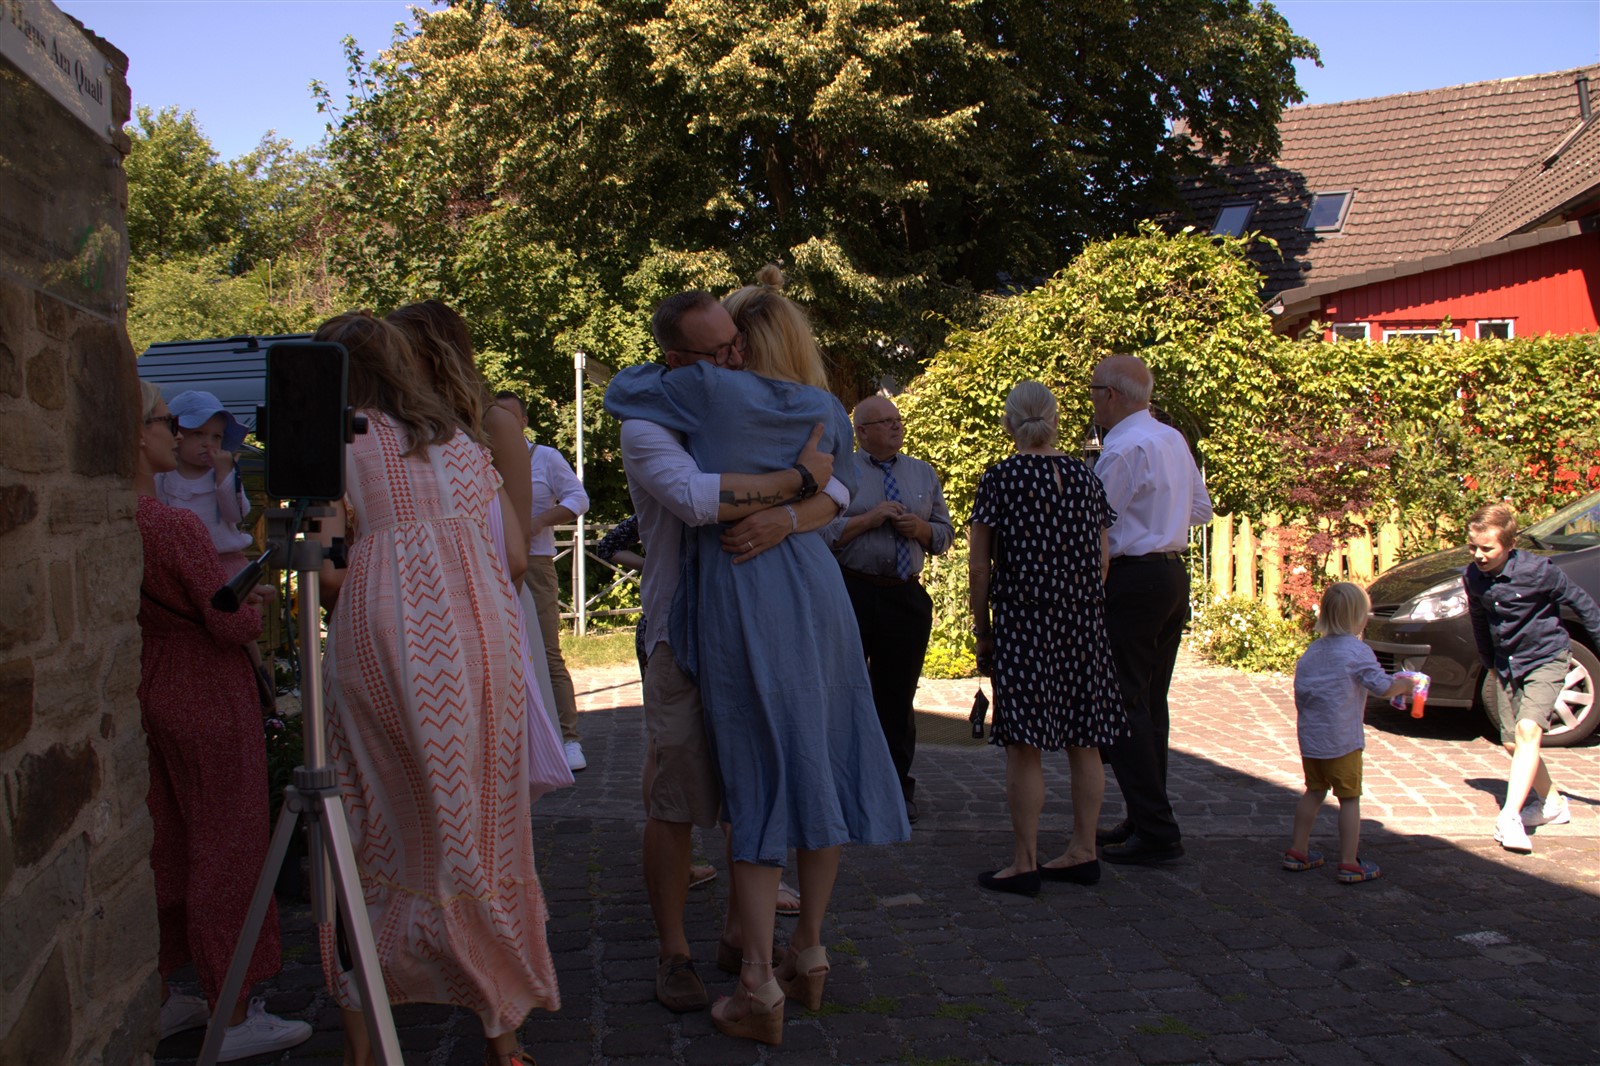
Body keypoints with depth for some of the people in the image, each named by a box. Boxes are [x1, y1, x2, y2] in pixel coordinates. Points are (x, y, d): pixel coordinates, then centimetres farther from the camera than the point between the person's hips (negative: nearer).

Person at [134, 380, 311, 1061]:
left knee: (163, 849, 16)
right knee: (225, 852, 1)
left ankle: (158, 1001, 27)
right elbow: (234, 626, -17)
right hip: (208, 703, -8)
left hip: (148, 696, 8)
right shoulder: (175, 526, -22)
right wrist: (259, 598, 1)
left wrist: (235, 592, 11)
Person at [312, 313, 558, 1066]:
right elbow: (507, 557, 15)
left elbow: (328, 570, -5)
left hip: (381, 637, -4)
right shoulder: (462, 444, 18)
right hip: (480, 636, 4)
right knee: (482, 828, 9)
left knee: (376, 831, 7)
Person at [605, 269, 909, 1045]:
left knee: (759, 777, 0)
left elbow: (620, 390, 10)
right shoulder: (827, 412, 9)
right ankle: (808, 954, 24)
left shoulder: (710, 391, -2)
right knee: (823, 761, 12)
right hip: (814, 593, 4)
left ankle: (759, 986, 1)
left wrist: (681, 367, 27)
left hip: (738, 599, -3)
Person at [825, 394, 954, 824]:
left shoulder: (924, 474, 15)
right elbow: (820, 531, -7)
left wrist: (920, 528, -5)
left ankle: (897, 790, 17)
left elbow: (944, 534, 16)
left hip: (907, 596, 3)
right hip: (851, 594, -3)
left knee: (898, 695, 8)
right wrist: (869, 519, -14)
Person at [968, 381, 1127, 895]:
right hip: (1084, 622, 5)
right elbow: (1102, 559, 9)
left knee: (1023, 745, -2)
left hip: (1022, 621, -5)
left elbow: (979, 568, -6)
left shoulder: (1000, 478, -6)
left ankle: (1025, 863, 1)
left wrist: (982, 630, 4)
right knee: (1083, 742, 11)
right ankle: (1083, 852, 18)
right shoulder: (1086, 478, 6)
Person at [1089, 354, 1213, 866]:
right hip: (1173, 574, 9)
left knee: (1124, 708, -4)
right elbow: (1202, 509, 19)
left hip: (1132, 580, -9)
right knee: (1152, 703, 15)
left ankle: (1155, 832, -4)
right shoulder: (1175, 440, 10)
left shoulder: (1122, 448, -17)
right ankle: (1147, 819, 23)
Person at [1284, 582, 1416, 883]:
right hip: (1341, 740, -6)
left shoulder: (1312, 651, 7)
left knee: (1314, 792, 18)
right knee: (1349, 799, 2)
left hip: (1309, 737, 6)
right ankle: (1349, 864, 4)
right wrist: (1405, 683, 8)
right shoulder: (1358, 651, -12)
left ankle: (1297, 851, 23)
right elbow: (1383, 688, -11)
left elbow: (1300, 690, 9)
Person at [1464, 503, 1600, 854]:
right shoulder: (1473, 578, -5)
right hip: (1508, 664, 6)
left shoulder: (1536, 570, -22)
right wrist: (1490, 661, 25)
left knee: (1528, 730, -24)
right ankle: (1553, 803, 33)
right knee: (1513, 742, 10)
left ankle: (1509, 818, -31)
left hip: (1545, 658, -6)